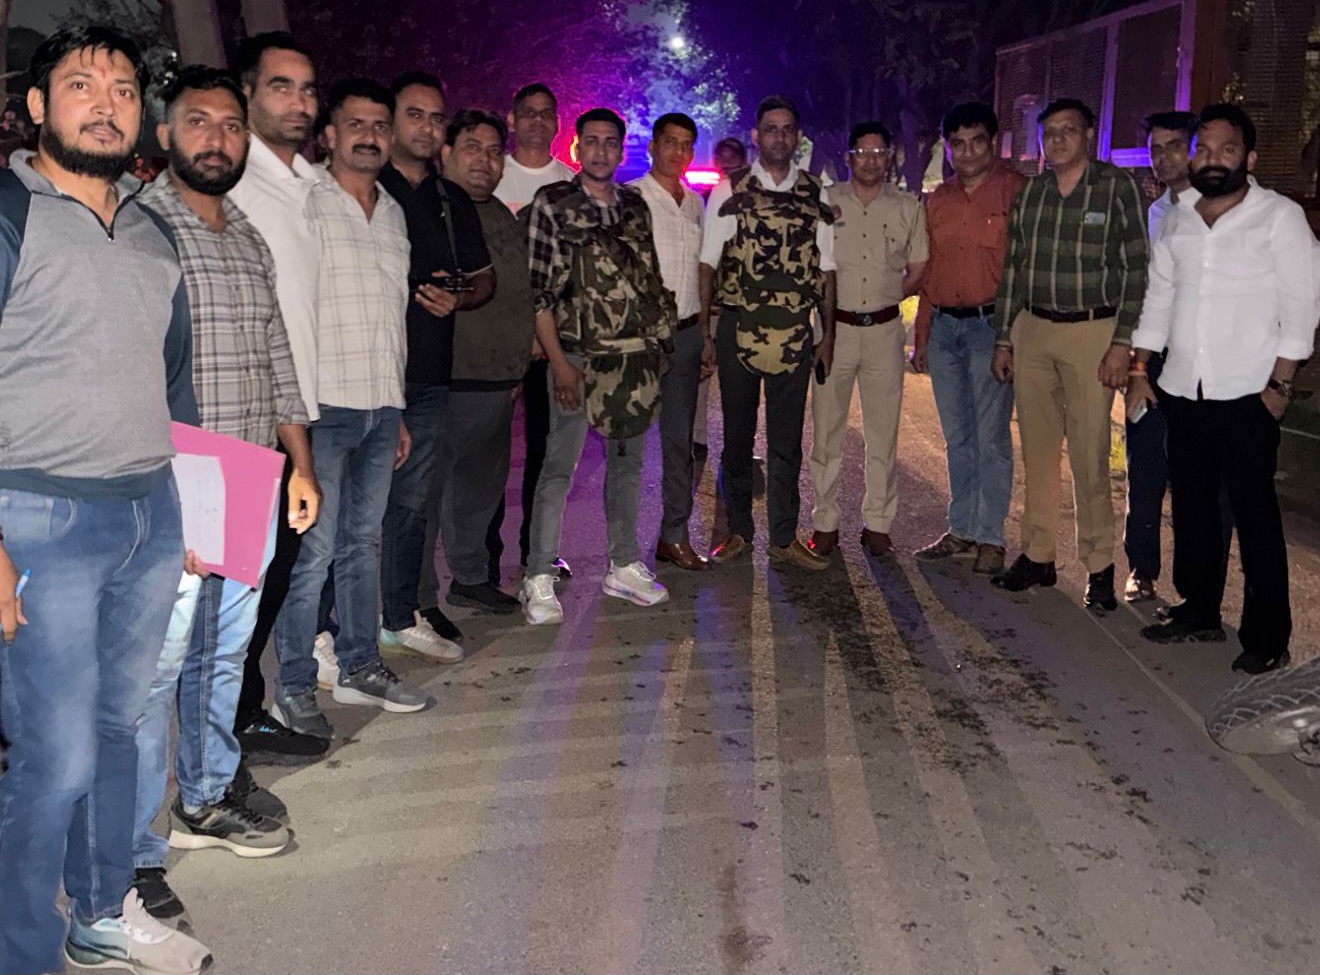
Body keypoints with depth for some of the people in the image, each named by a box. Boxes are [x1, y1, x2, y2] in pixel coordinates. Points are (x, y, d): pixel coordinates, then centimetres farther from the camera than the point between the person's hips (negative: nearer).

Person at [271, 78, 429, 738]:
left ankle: (359, 667, 24)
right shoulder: (304, 204, -4)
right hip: (324, 404, -6)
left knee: (363, 542, 13)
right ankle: (294, 688, 6)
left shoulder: (394, 214, 17)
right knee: (313, 549, -5)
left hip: (382, 405, 6)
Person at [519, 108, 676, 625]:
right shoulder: (552, 204, -2)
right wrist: (558, 361, -13)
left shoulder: (636, 207, 12)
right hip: (578, 355, -5)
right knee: (559, 466, -5)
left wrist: (653, 349, 10)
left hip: (636, 357, 5)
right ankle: (539, 579, 2)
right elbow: (539, 289, -7)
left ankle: (624, 566, 24)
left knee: (628, 462, 12)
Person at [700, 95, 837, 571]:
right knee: (737, 436, 8)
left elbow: (825, 270, 11)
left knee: (787, 442, 6)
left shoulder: (815, 195, 9)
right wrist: (701, 332, -5)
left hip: (796, 333, 2)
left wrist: (828, 336, 6)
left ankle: (784, 539, 16)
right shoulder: (729, 191, 2)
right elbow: (708, 264, 1)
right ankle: (738, 533, 20)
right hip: (738, 330, -1)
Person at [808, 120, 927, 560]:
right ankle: (825, 522, 10)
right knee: (826, 429, 1)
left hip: (884, 329, 1)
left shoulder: (908, 208, 7)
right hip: (834, 326, -1)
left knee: (883, 432, 5)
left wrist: (885, 297, 3)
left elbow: (918, 269, 14)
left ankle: (877, 523, 14)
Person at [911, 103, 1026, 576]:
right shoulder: (938, 200, 13)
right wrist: (921, 336, 15)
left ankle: (990, 538, 9)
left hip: (990, 324, -5)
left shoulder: (1016, 191, -4)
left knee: (991, 437, -1)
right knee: (957, 438, 12)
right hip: (943, 325, 6)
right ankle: (961, 530, 23)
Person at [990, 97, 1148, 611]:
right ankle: (1037, 556, 18)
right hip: (1032, 331, 5)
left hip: (1091, 332, -4)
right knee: (1037, 451, 8)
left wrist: (1121, 343, -11)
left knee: (1090, 457, -5)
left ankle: (1099, 568, 5)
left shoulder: (1117, 187, -2)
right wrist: (1003, 339, 12)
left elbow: (1136, 269, -4)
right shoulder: (1029, 194, 12)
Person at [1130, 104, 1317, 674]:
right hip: (1183, 391, 5)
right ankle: (1199, 612, 26)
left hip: (1247, 394, -5)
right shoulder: (1177, 218, 11)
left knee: (1254, 514, -1)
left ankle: (1267, 638, 7)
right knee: (1191, 505, 12)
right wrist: (1139, 370, 11)